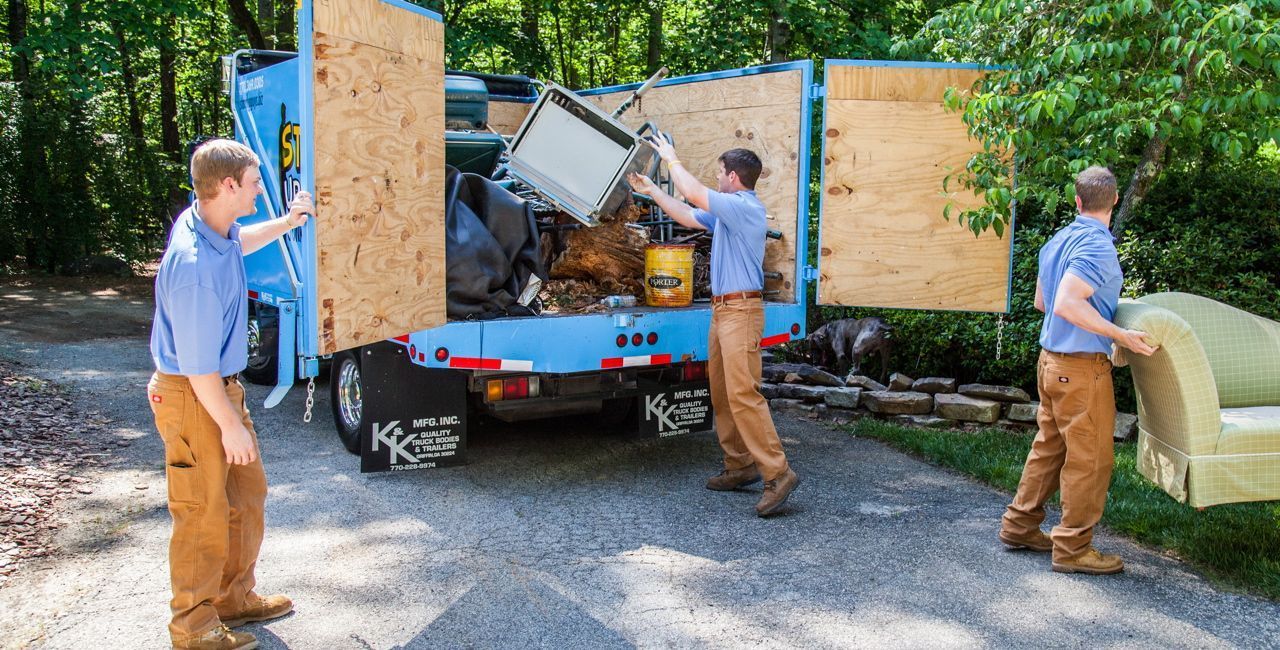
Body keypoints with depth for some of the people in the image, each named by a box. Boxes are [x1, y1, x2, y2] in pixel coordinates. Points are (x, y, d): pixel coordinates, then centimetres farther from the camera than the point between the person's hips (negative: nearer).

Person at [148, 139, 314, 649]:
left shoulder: (210, 223, -1)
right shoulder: (196, 266, -30)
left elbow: (238, 242, 28)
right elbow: (198, 366, -25)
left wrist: (286, 223, 22)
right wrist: (232, 425, -18)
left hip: (222, 386, 10)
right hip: (193, 398, -10)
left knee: (247, 496, 19)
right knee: (204, 513, 3)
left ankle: (234, 598, 35)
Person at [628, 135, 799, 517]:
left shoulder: (745, 207, -13)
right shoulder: (727, 211, 17)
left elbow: (693, 194, -19)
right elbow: (689, 216, 28)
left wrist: (671, 159, -4)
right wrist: (652, 192, 25)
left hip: (741, 309, -10)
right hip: (723, 309, 10)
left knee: (743, 393, -15)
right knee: (722, 393, 12)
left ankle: (777, 474, -13)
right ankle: (740, 466, 19)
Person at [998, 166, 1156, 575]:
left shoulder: (1058, 241, 10)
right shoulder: (1097, 246, -17)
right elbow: (1067, 305, -27)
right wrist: (1120, 336, -21)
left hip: (1052, 359, 9)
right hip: (1082, 366, -9)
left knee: (1049, 448, 18)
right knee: (1090, 459, 1)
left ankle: (1019, 525, 26)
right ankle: (1072, 548, 9)